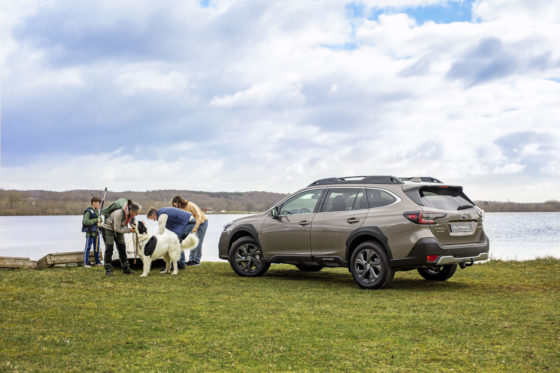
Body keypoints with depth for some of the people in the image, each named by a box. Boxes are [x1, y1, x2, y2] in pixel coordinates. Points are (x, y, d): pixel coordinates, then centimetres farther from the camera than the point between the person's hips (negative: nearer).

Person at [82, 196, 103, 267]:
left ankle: (97, 262, 21)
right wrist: (96, 220, -18)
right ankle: (86, 263, -2)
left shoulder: (97, 211, 12)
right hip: (90, 232, -8)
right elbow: (85, 221, -22)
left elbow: (100, 219, 22)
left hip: (96, 232, 8)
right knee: (88, 247, -5)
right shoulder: (88, 211, -12)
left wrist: (99, 221, -2)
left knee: (97, 247, 12)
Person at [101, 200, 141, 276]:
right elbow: (117, 228, -31)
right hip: (108, 229, -7)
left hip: (118, 229, 7)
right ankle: (108, 270, -2)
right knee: (109, 249, -8)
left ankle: (126, 268, 9)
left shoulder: (131, 214, -17)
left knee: (122, 248, 4)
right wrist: (129, 230, -30)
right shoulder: (119, 214, -37)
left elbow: (133, 222, -2)